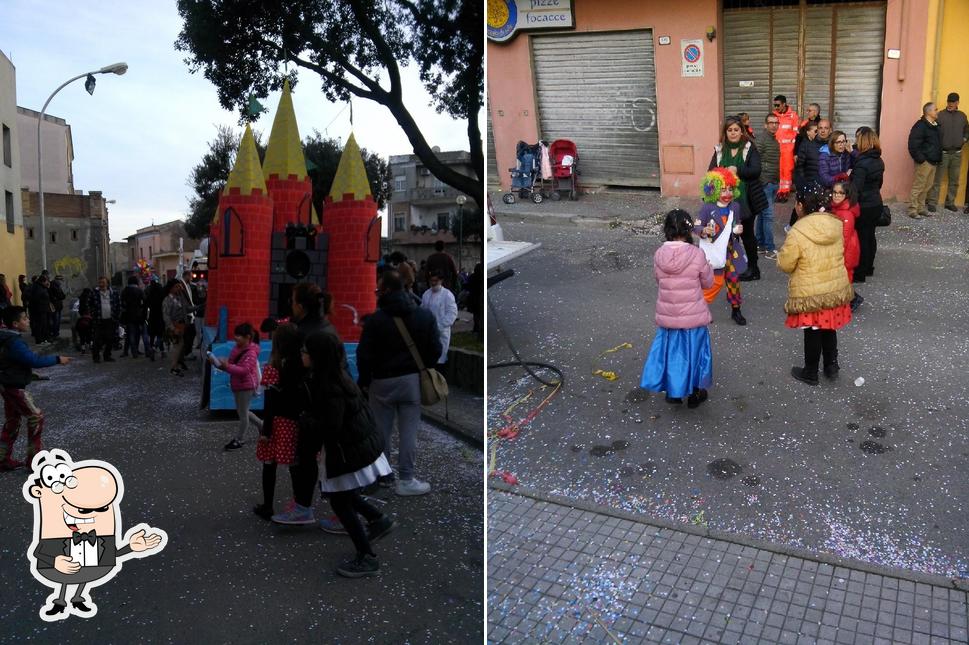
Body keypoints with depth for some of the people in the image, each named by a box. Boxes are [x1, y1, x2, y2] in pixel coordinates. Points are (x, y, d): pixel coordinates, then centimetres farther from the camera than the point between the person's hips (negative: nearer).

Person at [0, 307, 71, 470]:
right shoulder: (14, 342, -24)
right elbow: (34, 360, -25)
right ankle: (35, 458, 6)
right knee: (36, 417, 0)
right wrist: (57, 360, -17)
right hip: (15, 387, -10)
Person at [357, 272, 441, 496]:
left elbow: (364, 354, -9)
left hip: (382, 381, -1)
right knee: (409, 431, 4)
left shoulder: (375, 319, -9)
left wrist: (365, 381, 4)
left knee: (381, 431, 10)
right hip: (412, 379, 2)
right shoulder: (424, 316, 0)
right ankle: (405, 480, 5)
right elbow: (435, 350, 1)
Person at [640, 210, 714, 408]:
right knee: (692, 349, 17)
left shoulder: (659, 255, -10)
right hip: (693, 316, -2)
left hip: (666, 316, 2)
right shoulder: (697, 255, -18)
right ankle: (694, 393, 32)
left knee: (671, 349, 19)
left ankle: (673, 391, 33)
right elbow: (708, 283, -4)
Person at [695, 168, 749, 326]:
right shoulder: (707, 208, -15)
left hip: (731, 250, 5)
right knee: (716, 281, -2)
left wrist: (738, 230, -7)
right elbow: (696, 227, -15)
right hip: (714, 251, -5)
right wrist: (704, 231, -36)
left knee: (733, 279, 11)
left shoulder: (735, 206, 0)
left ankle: (736, 310, 25)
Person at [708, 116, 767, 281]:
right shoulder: (719, 150, 7)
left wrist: (737, 170, -26)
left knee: (747, 234, 7)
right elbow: (711, 171, 1)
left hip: (746, 199, -2)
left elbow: (756, 170, -13)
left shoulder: (750, 148, -2)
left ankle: (753, 268, 20)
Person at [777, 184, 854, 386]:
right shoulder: (836, 225, -4)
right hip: (836, 287, 5)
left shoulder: (798, 232, -23)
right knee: (829, 328, 23)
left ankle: (810, 373, 27)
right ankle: (832, 366, 38)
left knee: (812, 332, 10)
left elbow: (785, 264, -14)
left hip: (810, 293, -5)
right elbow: (836, 254, 10)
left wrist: (783, 253, 5)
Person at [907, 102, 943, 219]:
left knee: (927, 187, 12)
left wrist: (938, 159, 13)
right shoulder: (920, 126, -15)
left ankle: (920, 208, 21)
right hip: (924, 162, -9)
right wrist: (921, 159, -18)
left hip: (933, 162, 9)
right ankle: (912, 210, 0)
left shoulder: (935, 125, 13)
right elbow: (913, 146, -19)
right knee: (918, 186, -5)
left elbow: (938, 144, 21)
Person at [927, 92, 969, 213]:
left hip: (957, 153, 5)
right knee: (937, 180, -3)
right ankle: (932, 203, 3)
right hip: (942, 153, -5)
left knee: (954, 181, 10)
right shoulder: (940, 115, -6)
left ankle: (950, 203, 20)